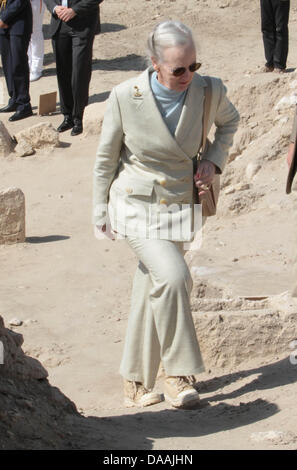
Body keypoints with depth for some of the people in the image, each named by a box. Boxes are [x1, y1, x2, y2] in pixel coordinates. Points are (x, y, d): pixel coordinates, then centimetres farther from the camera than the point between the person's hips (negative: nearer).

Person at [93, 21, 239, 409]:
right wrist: (100, 211, 5)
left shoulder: (209, 91, -11)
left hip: (179, 205, 3)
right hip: (135, 203, -3)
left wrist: (215, 159, -1)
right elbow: (106, 157, -2)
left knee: (151, 290, 10)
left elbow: (229, 120, 14)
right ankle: (179, 372, -8)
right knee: (172, 276, -23)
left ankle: (136, 382, 25)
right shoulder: (125, 96, -17)